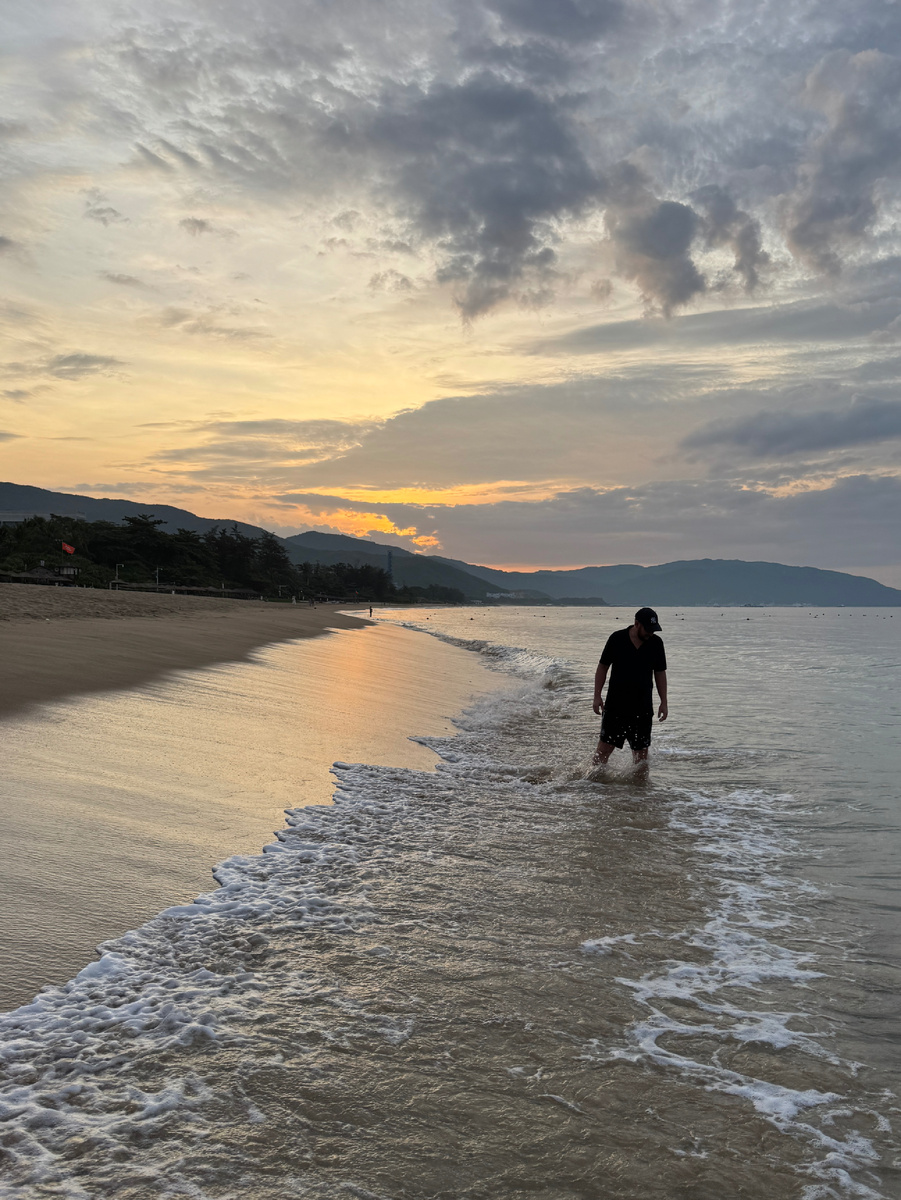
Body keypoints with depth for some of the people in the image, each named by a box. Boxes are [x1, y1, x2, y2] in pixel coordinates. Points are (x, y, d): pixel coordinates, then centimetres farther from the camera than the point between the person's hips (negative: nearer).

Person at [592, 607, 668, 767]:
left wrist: (663, 702, 5)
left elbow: (660, 673, 9)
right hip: (615, 704, -2)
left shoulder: (656, 643, 1)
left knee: (641, 750, 5)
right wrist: (597, 696, -3)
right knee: (605, 747, -2)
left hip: (643, 707, 2)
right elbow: (603, 667, 2)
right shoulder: (617, 639, -5)